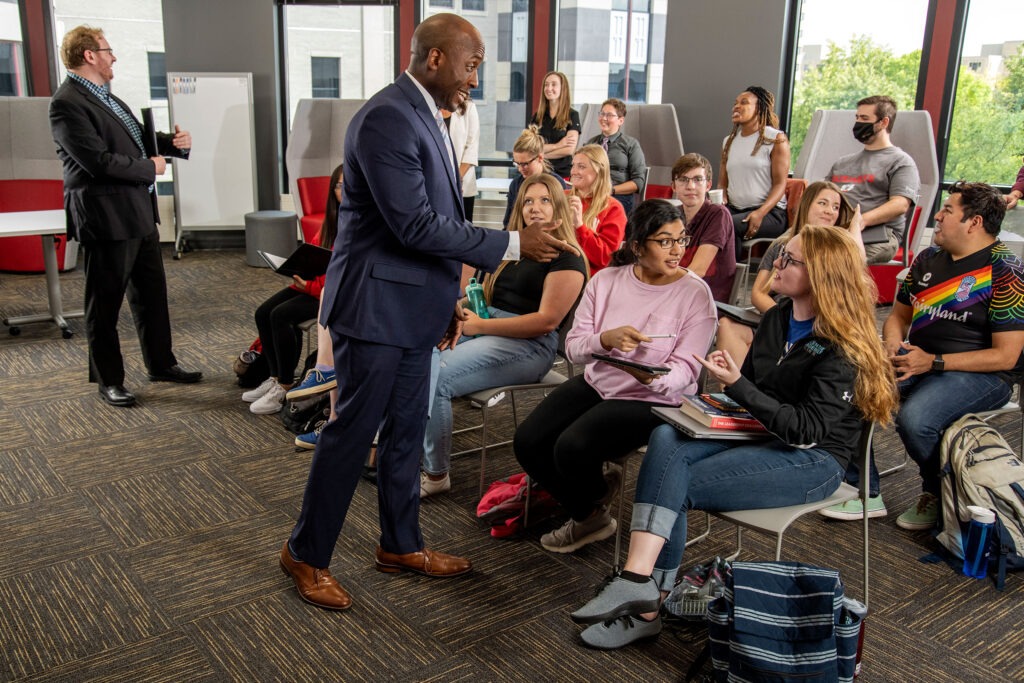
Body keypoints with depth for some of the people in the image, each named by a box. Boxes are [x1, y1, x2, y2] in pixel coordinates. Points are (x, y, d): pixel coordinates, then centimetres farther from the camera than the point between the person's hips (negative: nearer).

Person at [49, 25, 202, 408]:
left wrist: (174, 143, 2)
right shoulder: (67, 103, -15)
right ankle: (108, 380, 16)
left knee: (152, 295, 17)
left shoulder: (106, 97, 15)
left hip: (140, 214, 9)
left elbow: (140, 139, 21)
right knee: (104, 305, 4)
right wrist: (150, 168, -11)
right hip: (106, 218, -9)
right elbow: (99, 160, -23)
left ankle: (160, 364, 31)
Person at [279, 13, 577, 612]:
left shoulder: (429, 118, 12)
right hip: (376, 304, -9)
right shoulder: (387, 118, -19)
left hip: (414, 308, 9)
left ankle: (401, 544, 31)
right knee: (354, 430, 2)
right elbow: (416, 225, -24)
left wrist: (447, 300, 17)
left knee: (407, 429, 16)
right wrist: (512, 244, -20)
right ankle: (306, 553, 19)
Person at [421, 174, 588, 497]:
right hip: (485, 332, 8)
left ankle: (436, 475, -12)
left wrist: (480, 326, -14)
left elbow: (546, 322, -14)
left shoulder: (566, 259, -4)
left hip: (528, 346, -8)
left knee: (433, 379, -26)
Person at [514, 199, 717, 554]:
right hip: (596, 384, 5)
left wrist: (653, 378, -35)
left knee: (573, 447, -26)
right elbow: (573, 347, -4)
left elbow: (685, 368, -13)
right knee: (527, 442, -11)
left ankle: (591, 514, 11)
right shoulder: (606, 280, -1)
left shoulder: (695, 293, -10)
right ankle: (589, 511, 15)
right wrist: (606, 339, -26)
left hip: (654, 398, -5)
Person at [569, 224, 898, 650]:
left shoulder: (842, 349, -14)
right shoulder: (777, 319, 10)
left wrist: (737, 385, -24)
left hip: (812, 460, -7)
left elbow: (806, 430, -19)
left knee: (672, 485, -24)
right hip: (761, 435, 7)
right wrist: (725, 383, -4)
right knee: (666, 439, -24)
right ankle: (638, 583, -31)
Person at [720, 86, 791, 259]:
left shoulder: (776, 139, 0)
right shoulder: (729, 141, 18)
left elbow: (780, 184, -6)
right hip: (734, 209, 5)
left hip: (770, 212, -5)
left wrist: (760, 213, -22)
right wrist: (721, 202, -5)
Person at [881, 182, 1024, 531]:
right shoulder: (928, 258, 10)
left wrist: (933, 362, -21)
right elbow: (898, 315, 19)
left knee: (913, 419, -33)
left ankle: (936, 496, -1)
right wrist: (893, 348, -4)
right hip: (915, 361, 7)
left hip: (980, 374, -6)